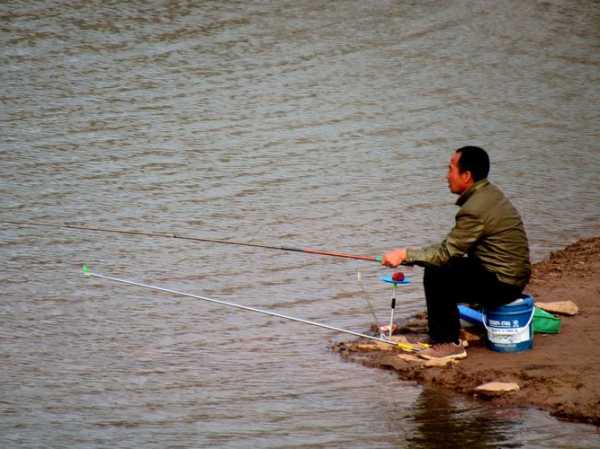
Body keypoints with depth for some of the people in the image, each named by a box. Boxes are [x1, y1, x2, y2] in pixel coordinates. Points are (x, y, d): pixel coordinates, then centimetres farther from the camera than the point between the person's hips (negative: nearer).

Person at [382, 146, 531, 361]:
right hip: (510, 278, 10)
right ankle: (443, 334, 23)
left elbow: (446, 252, -18)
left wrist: (405, 255, -10)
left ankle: (448, 343, -7)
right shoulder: (490, 193, 10)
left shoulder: (475, 209, -22)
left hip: (502, 284, -10)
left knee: (436, 276, -16)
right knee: (439, 266, 16)